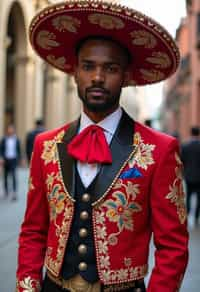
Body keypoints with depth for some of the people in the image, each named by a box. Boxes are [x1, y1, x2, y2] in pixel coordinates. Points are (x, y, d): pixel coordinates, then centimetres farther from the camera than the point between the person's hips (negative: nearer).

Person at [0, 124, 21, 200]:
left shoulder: (16, 139, 0)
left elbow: (19, 150, 8)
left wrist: (19, 159, 10)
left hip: (13, 160, -2)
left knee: (13, 175, -13)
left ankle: (14, 193, -16)